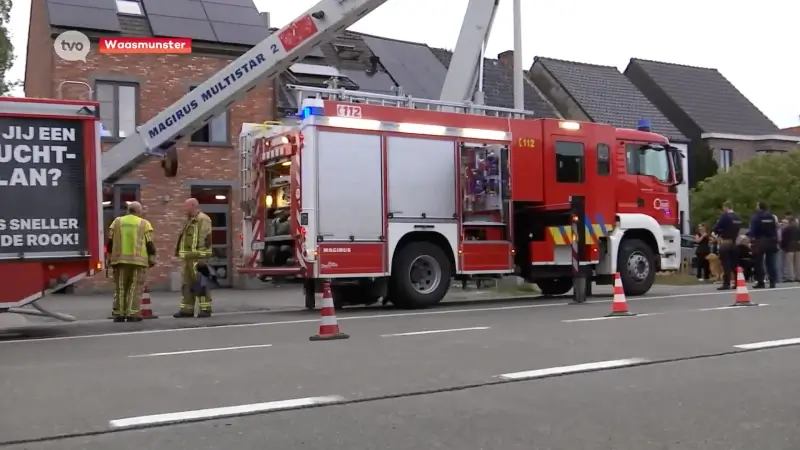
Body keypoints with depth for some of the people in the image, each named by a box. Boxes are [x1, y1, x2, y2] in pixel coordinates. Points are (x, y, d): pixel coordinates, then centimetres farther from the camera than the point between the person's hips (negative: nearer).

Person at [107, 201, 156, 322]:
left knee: (120, 288, 9)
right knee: (135, 288, 0)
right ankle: (132, 314, -5)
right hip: (138, 260, -3)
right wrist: (152, 258, 4)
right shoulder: (144, 223, 3)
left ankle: (118, 313, 9)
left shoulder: (117, 221, 10)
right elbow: (149, 243, -1)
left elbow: (110, 241, 9)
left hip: (120, 259, 3)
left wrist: (110, 257, 16)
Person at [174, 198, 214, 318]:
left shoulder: (203, 219, -9)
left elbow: (205, 240, -16)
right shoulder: (189, 221, 22)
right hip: (187, 258, 10)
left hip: (197, 257, -10)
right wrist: (182, 255, 19)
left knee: (200, 283, -9)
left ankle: (205, 309, -5)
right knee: (186, 284, 8)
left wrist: (202, 258, -21)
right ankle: (186, 309, 11)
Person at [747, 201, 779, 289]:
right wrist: (776, 241, 10)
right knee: (770, 262, 7)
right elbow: (776, 229, 7)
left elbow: (752, 230, -14)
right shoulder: (772, 216, 8)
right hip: (771, 241, 5)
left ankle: (760, 283, -2)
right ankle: (772, 282, 2)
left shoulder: (756, 217, -6)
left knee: (758, 263, 1)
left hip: (760, 242, -4)